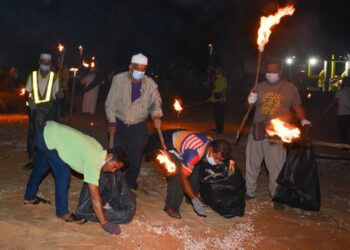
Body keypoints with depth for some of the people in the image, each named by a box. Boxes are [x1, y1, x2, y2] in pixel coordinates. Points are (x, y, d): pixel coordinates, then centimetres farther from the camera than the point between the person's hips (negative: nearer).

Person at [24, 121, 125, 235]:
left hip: (49, 131, 10)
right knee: (63, 175, -6)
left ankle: (29, 197, 50)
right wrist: (105, 223, -20)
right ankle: (62, 212, 10)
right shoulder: (93, 161, -22)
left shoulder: (99, 149, 2)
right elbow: (94, 196, -23)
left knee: (40, 168, 28)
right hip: (49, 137, -10)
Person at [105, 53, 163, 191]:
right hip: (120, 125, 0)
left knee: (136, 157, 5)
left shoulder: (150, 83, -5)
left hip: (139, 127, 0)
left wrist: (156, 115, -36)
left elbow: (155, 100, -14)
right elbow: (111, 102, -4)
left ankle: (131, 183, 26)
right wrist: (111, 122, -9)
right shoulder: (118, 79, -7)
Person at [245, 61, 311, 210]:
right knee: (252, 163, 11)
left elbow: (297, 107, 10)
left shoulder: (290, 88, 3)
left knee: (276, 167, -3)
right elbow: (251, 107, 13)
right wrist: (250, 101, -10)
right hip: (257, 131, 3)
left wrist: (303, 119, -7)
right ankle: (249, 191, 27)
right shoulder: (260, 87, 8)